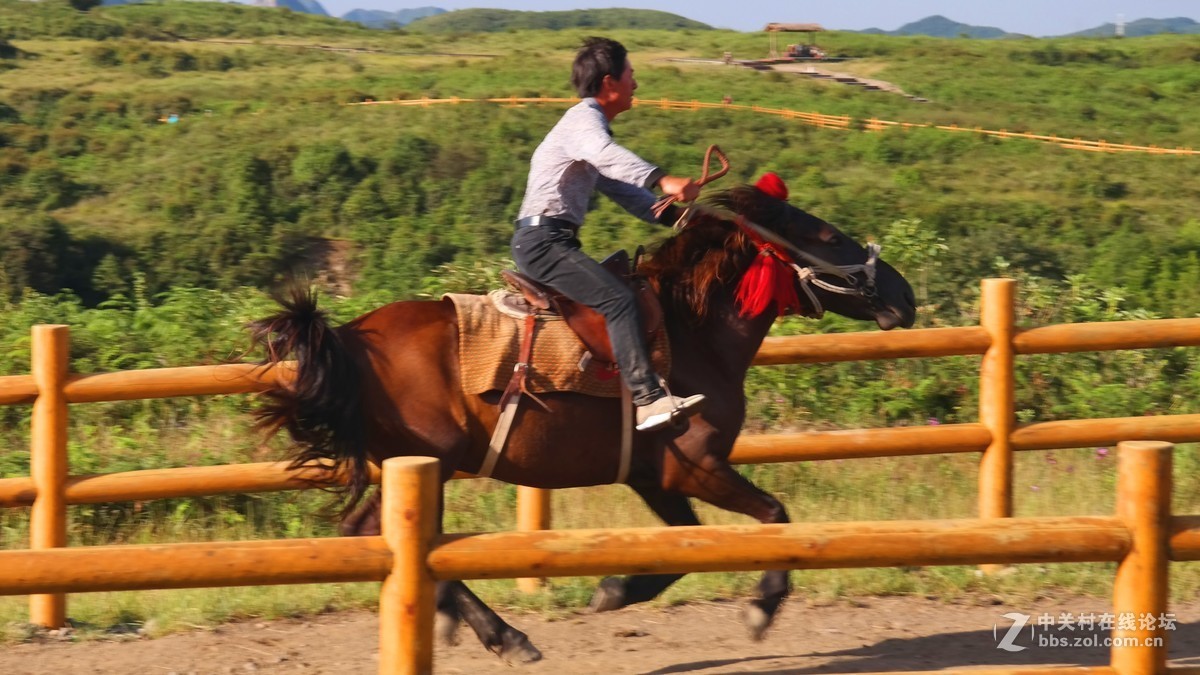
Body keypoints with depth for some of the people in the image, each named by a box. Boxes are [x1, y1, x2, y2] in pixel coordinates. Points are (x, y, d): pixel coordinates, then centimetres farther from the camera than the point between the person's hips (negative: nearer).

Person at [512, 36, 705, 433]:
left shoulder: (591, 124, 24)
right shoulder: (584, 119, -8)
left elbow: (627, 194, 29)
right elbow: (606, 154, -32)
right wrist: (663, 180, -45)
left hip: (550, 241, 11)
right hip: (543, 240, -11)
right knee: (619, 300, -23)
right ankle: (648, 400, -34)